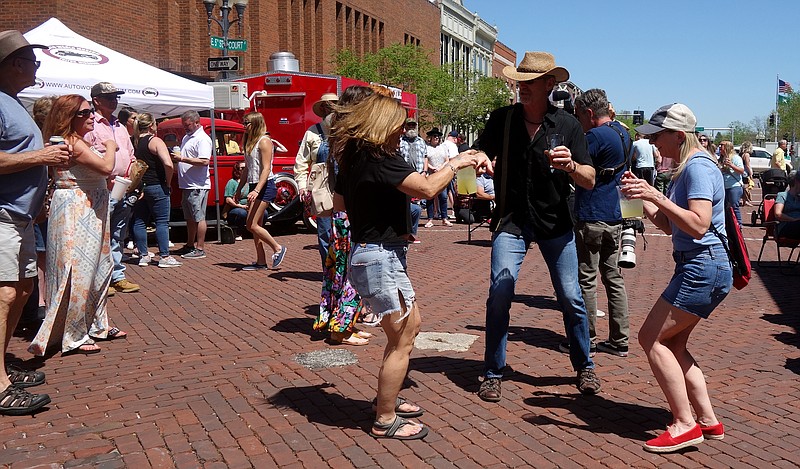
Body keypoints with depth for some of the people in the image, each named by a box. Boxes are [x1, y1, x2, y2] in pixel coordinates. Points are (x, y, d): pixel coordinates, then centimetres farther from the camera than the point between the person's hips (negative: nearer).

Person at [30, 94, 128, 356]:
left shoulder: (79, 142, 15)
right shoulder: (72, 143, -16)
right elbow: (106, 166, -23)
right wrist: (110, 147, -6)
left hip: (89, 213, 11)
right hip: (75, 213, -11)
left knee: (97, 269, 16)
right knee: (78, 273, -7)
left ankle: (95, 325, 27)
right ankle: (73, 338, -1)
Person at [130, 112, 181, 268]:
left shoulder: (134, 142, 8)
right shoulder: (155, 141, -11)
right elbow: (168, 164, -24)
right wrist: (168, 182, -10)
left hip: (139, 187, 6)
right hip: (155, 186, -6)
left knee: (140, 221, 12)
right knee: (162, 222, 0)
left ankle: (143, 256, 15)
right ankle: (164, 257, -1)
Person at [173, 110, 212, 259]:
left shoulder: (202, 139, -13)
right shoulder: (186, 137, 18)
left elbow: (204, 161, -24)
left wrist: (183, 159, -24)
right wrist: (176, 157, 8)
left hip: (198, 186, -10)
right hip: (186, 185, 10)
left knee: (199, 217, -5)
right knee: (189, 218, 17)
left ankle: (200, 249, -1)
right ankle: (190, 245, 27)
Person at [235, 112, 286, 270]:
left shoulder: (264, 141, -10)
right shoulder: (249, 142, 17)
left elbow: (266, 169, -18)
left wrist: (257, 190, -26)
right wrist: (239, 189, 21)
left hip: (265, 186, -9)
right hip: (254, 187, 9)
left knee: (252, 225, -12)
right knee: (256, 226, 7)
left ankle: (278, 248, 1)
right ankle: (261, 262, 11)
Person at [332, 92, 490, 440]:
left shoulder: (352, 158, 9)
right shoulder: (380, 158, -19)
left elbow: (339, 202, 22)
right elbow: (428, 188, -26)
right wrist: (455, 164, -11)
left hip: (366, 252, 10)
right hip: (381, 257, -10)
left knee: (411, 324, 22)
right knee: (401, 341, 0)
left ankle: (389, 399, 33)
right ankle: (385, 421, 11)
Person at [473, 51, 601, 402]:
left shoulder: (568, 125, -5)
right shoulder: (501, 119, -2)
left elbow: (590, 181, -8)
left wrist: (570, 166, -30)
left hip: (555, 222, 0)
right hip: (511, 219, 0)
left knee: (571, 298, 3)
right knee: (499, 295, -9)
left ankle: (584, 367, 24)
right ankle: (493, 374, 6)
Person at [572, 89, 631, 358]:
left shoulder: (596, 136, -15)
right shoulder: (623, 134, 13)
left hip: (590, 217, -9)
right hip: (615, 216, 9)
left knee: (586, 280, 0)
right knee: (613, 278, 11)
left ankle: (587, 341, 6)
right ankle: (619, 341, 15)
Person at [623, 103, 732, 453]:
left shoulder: (698, 167, -15)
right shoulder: (687, 168, 17)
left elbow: (698, 225, -26)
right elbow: (668, 225, 18)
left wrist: (656, 196, -27)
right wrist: (641, 196, 10)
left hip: (703, 269, -11)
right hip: (699, 269, 11)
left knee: (651, 338, -8)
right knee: (672, 345, 13)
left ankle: (685, 425, -3)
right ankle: (708, 421, 18)